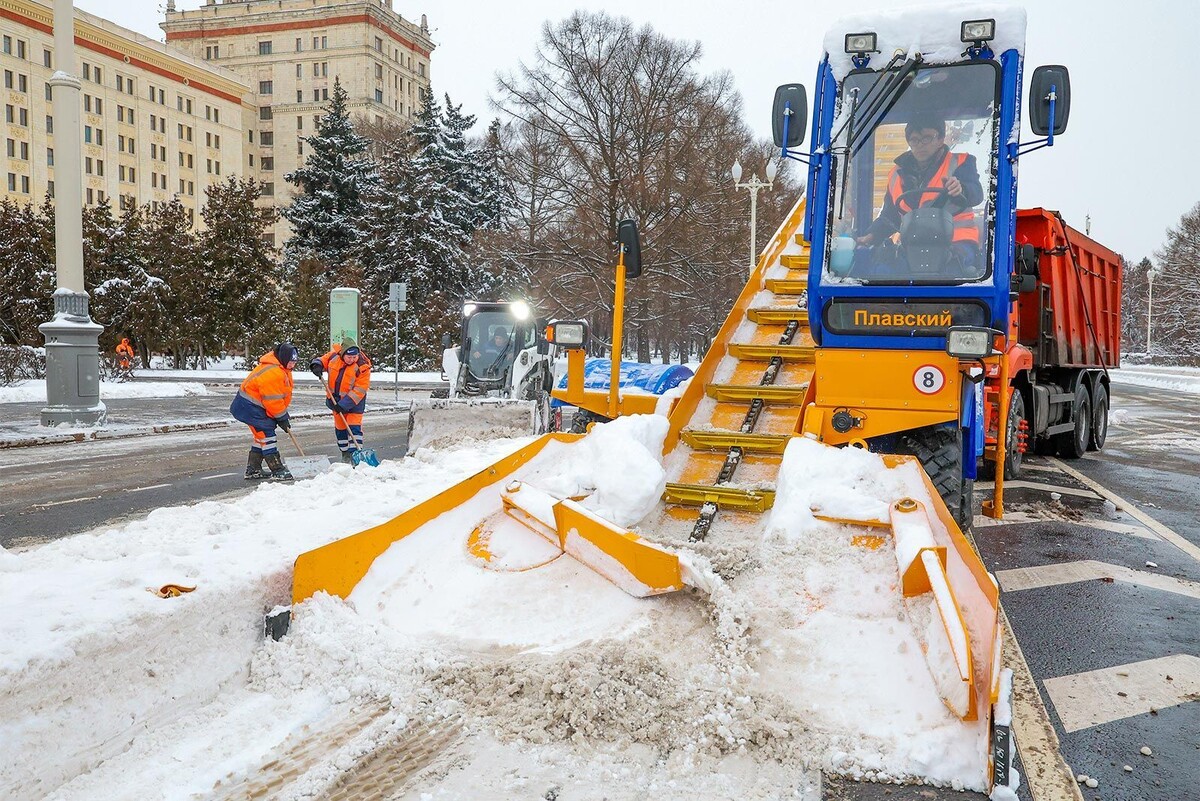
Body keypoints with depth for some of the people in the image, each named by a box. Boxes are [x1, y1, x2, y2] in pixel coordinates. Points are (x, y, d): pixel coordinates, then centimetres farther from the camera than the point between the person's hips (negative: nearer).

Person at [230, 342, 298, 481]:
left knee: (261, 436, 16)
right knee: (266, 434, -12)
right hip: (249, 406, -11)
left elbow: (284, 394, 13)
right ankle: (277, 471, -11)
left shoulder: (283, 369, 5)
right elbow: (273, 401, -25)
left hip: (256, 405, 11)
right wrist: (282, 418, -14)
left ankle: (253, 470, 24)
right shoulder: (272, 373, -29)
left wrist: (284, 414, 10)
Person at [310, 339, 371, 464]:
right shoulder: (334, 355, -11)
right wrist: (317, 365, -17)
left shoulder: (362, 366, -23)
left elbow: (359, 390, -24)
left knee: (354, 427, -11)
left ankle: (355, 455, -10)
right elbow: (323, 360, 9)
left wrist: (345, 404, -28)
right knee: (340, 427, 13)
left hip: (354, 400, -5)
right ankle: (345, 453, 27)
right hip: (336, 399, 5)